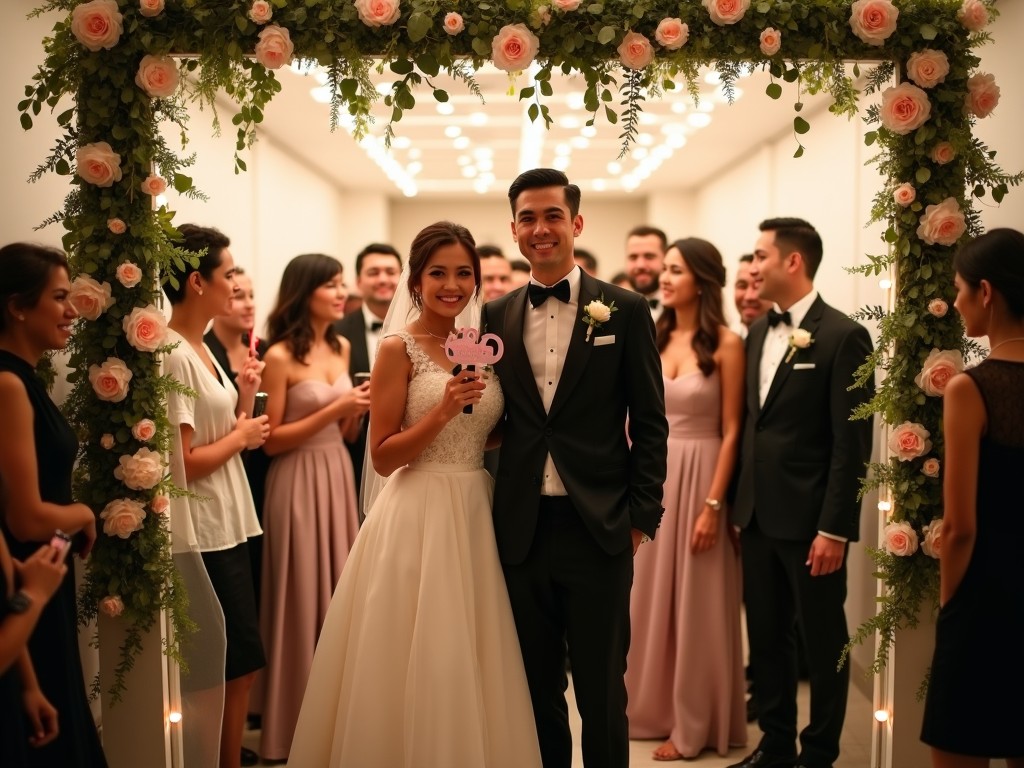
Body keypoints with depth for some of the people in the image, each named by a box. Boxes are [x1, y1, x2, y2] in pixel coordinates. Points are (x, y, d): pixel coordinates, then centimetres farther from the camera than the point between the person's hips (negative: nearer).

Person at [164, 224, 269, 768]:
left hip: (229, 525, 9)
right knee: (233, 666, 1)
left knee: (239, 663, 15)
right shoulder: (172, 354, -16)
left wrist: (245, 398, -1)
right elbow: (181, 462, -21)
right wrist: (240, 436, -8)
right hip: (204, 533, -9)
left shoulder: (203, 349, 11)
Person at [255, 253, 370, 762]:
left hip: (339, 477, 6)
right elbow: (271, 439, -12)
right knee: (303, 600, 3)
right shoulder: (280, 356, -11)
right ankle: (297, 724, 19)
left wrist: (360, 408, -6)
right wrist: (335, 407, -17)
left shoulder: (342, 348, 9)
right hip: (298, 484, -6)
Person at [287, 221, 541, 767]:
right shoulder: (399, 348, -6)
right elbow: (382, 457, -10)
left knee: (472, 667, 11)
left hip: (476, 516, 5)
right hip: (418, 517, -5)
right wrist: (442, 411, -20)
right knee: (417, 665, 1)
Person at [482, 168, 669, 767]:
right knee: (537, 686, 15)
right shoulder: (496, 317, 7)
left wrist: (642, 516, -4)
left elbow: (650, 422, 0)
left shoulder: (625, 311, -1)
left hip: (598, 530, -3)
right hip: (522, 530, 3)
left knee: (602, 690, 8)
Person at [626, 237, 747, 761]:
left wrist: (713, 504, -15)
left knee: (695, 604, 5)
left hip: (698, 479, -5)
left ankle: (692, 724, 20)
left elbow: (731, 430, -11)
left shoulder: (726, 344, -9)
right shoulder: (654, 339, 7)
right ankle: (652, 707, 29)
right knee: (649, 598, 13)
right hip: (651, 478, 5)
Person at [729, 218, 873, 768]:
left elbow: (852, 442, -14)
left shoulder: (842, 336, -11)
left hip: (810, 521, -7)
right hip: (757, 516, 7)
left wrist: (834, 528, -16)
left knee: (823, 643, 9)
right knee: (765, 638, 15)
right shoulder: (758, 333, 10)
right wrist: (738, 504, 8)